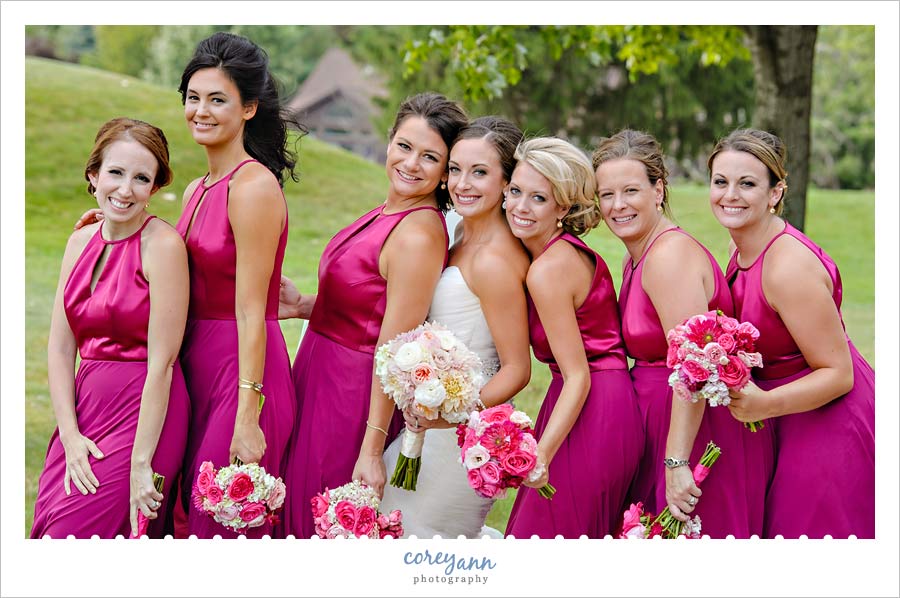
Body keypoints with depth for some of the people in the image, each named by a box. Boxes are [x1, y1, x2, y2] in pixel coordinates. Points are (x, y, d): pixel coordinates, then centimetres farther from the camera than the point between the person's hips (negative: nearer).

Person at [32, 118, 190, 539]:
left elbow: (162, 362, -17)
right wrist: (70, 436, -7)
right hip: (83, 409, 7)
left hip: (146, 414, -6)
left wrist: (141, 464, -18)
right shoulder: (81, 242, 7)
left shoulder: (163, 245, -14)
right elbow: (60, 347, 5)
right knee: (48, 528, 5)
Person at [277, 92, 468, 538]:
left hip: (349, 395, -9)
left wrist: (372, 450, -23)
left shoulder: (419, 235, -23)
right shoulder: (390, 213, 6)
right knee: (297, 513, 20)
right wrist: (304, 306, 1)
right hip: (321, 372, 9)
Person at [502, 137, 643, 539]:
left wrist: (541, 455, -26)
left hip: (588, 415, -10)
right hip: (611, 409, 10)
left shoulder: (548, 269, -18)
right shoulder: (572, 252, 10)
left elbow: (578, 377, -21)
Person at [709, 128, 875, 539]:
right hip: (790, 427, 9)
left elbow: (838, 374, -23)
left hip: (832, 424, -9)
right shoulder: (741, 248, 1)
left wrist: (764, 404, -36)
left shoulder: (790, 266, -27)